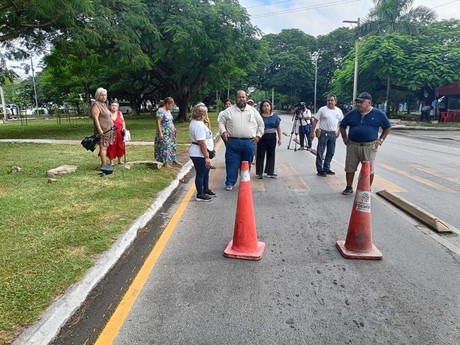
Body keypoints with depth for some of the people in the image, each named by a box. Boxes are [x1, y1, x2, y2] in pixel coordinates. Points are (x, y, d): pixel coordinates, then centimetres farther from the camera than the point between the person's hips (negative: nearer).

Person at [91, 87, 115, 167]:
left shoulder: (104, 105, 20)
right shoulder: (96, 105, -8)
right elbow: (95, 118, -16)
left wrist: (112, 128, 23)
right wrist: (100, 129, -23)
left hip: (108, 130, 9)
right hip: (103, 131, -9)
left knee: (106, 147, 9)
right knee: (103, 147, -11)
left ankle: (103, 163, 14)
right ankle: (104, 165, -11)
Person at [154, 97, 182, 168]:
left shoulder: (168, 111, 12)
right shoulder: (160, 111, -16)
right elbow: (158, 122, -20)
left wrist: (174, 128, 18)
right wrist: (160, 133, -24)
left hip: (170, 133, 9)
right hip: (164, 134, -9)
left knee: (172, 146, 13)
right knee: (165, 147, -5)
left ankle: (173, 160, 23)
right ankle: (165, 162, 2)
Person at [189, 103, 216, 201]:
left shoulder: (194, 122, 12)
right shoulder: (199, 125, -23)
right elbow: (202, 143, -27)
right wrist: (207, 157, -25)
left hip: (197, 152, 11)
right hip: (199, 154, -11)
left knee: (205, 171, 23)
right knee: (200, 174, 2)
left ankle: (205, 189, 39)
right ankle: (200, 195, 15)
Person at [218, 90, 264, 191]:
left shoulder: (253, 110, 8)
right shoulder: (229, 110, 5)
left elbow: (261, 124, 14)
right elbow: (221, 121, 9)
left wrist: (258, 135, 5)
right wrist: (223, 131, -6)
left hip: (249, 143, 1)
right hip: (233, 142, -1)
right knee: (232, 163, 1)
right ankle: (229, 183, 11)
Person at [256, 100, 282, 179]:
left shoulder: (275, 116, 6)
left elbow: (278, 128, 11)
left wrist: (280, 138, 7)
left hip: (272, 138, 2)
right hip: (261, 137, -2)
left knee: (271, 154, 8)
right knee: (260, 155, 2)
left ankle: (270, 172, 18)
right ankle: (259, 173, 9)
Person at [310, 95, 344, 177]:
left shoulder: (339, 111, 7)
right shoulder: (322, 109, -5)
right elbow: (315, 121, -5)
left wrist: (338, 131, 10)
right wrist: (312, 132, -9)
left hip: (333, 134, 5)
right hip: (323, 133, -5)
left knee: (331, 152, 12)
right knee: (320, 152, -1)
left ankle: (326, 168, 25)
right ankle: (319, 170, 7)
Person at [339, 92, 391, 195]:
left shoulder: (378, 114, 0)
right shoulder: (351, 114, 4)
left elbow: (387, 127, 11)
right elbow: (342, 126, 18)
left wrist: (381, 139, 3)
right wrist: (345, 138, 9)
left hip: (369, 146, -2)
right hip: (352, 145, 2)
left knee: (369, 170, 4)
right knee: (350, 168, 6)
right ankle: (349, 187, 22)